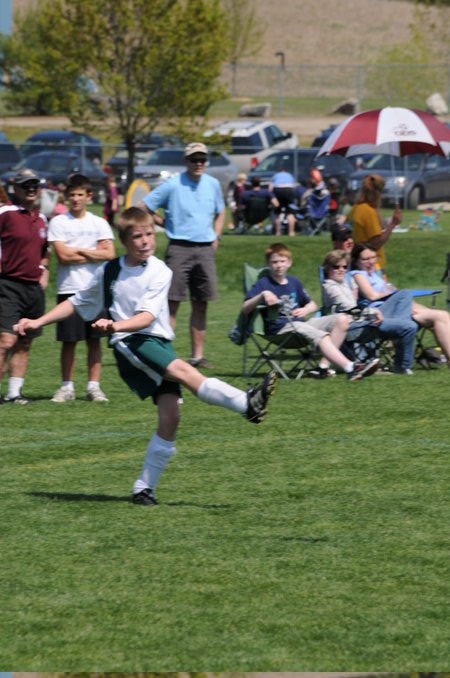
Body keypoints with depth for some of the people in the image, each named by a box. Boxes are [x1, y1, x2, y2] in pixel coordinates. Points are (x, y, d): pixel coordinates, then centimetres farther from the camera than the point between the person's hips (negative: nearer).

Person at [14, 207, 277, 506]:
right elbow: (77, 303, 22)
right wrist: (38, 322, 17)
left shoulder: (160, 272, 1)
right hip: (130, 346, -2)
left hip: (160, 343, 2)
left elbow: (148, 316, -12)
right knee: (183, 370, -28)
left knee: (170, 417, -11)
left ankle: (145, 488, -1)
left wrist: (116, 325, -30)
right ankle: (247, 403, -41)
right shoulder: (108, 272, 7)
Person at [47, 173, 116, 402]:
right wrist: (94, 254, -2)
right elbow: (63, 255, -9)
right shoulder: (58, 223, 2)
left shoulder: (99, 224, 8)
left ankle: (93, 386, 8)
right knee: (69, 340, 0)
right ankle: (67, 387, 9)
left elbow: (110, 254, -3)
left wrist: (79, 250, -8)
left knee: (94, 339, 2)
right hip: (69, 289, -2)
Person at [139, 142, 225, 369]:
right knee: (172, 303, -8)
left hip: (205, 249, 5)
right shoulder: (172, 186, -6)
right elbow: (143, 209, -2)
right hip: (179, 247, -5)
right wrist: (168, 224, 0)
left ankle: (197, 355, 13)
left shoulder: (213, 185, 10)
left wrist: (216, 236, 14)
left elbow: (220, 212, 28)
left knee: (201, 305, 7)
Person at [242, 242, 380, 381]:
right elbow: (245, 309, -11)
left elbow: (312, 305, 29)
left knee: (342, 319, -9)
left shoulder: (293, 282, 20)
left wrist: (305, 310, 5)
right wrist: (262, 295, -27)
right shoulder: (263, 284, 2)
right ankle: (350, 369, -50)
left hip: (301, 323, 8)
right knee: (321, 336, -32)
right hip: (281, 328, -8)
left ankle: (324, 366, -23)